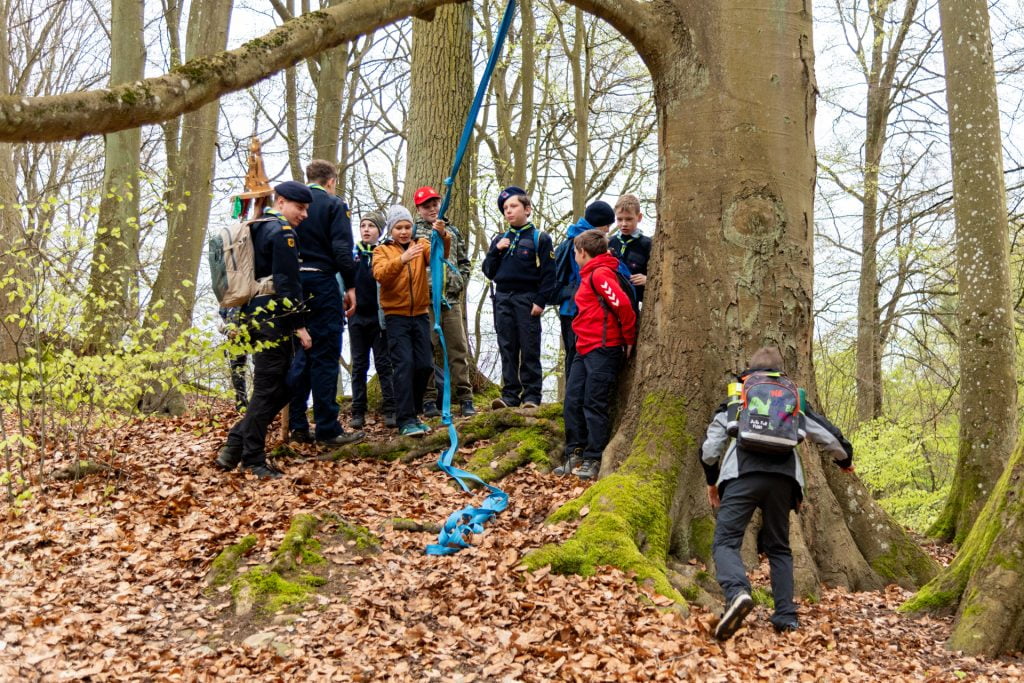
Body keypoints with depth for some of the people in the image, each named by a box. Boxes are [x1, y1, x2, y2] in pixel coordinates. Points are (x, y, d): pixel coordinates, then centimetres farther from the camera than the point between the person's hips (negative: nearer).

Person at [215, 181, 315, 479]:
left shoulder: (257, 228, 18)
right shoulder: (282, 232, -11)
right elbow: (288, 283, -16)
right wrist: (299, 324, -13)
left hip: (253, 315, 10)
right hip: (273, 318, -9)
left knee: (283, 386, 14)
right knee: (268, 390, -3)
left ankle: (234, 447, 13)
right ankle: (252, 460, 3)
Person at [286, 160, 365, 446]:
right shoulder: (334, 205, -3)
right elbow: (342, 250, -12)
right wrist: (351, 286, -5)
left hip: (293, 282, 6)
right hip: (322, 283, -6)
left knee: (301, 355, 14)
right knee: (325, 357, -3)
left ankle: (297, 425, 15)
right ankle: (327, 429, -2)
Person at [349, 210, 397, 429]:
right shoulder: (352, 253, 5)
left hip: (379, 315, -2)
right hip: (357, 315, 2)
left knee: (384, 363, 1)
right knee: (359, 365, 8)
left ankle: (391, 410, 3)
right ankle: (358, 412, 11)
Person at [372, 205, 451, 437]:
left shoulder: (422, 245, 9)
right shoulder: (382, 250, 5)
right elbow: (380, 274, -17)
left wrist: (443, 236, -35)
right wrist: (402, 259, -33)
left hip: (420, 315, 3)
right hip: (396, 316, -3)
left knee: (425, 365, 2)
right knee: (404, 365, -12)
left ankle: (412, 412, 20)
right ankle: (405, 420, -12)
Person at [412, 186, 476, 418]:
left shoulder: (452, 232, 17)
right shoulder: (413, 233, 3)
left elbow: (464, 262, 20)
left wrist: (459, 283, 6)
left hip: (452, 299, 4)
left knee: (459, 349, 2)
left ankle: (465, 398, 6)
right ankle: (428, 400, 5)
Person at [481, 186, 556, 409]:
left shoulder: (539, 238, 1)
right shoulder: (499, 240, 15)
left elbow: (548, 273, -3)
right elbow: (489, 271, 13)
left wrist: (541, 301, -11)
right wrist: (495, 251, -3)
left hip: (527, 299, -5)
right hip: (503, 299, 5)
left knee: (530, 349, -2)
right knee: (507, 349, 5)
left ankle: (532, 395, 2)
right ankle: (510, 394, 9)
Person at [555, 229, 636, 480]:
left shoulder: (600, 273, -11)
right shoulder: (590, 275, 19)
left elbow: (623, 304, -21)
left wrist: (629, 339, -12)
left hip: (603, 349, -10)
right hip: (585, 349, 10)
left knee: (594, 404, -5)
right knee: (573, 402, 8)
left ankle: (593, 460, 2)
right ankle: (575, 455, 15)